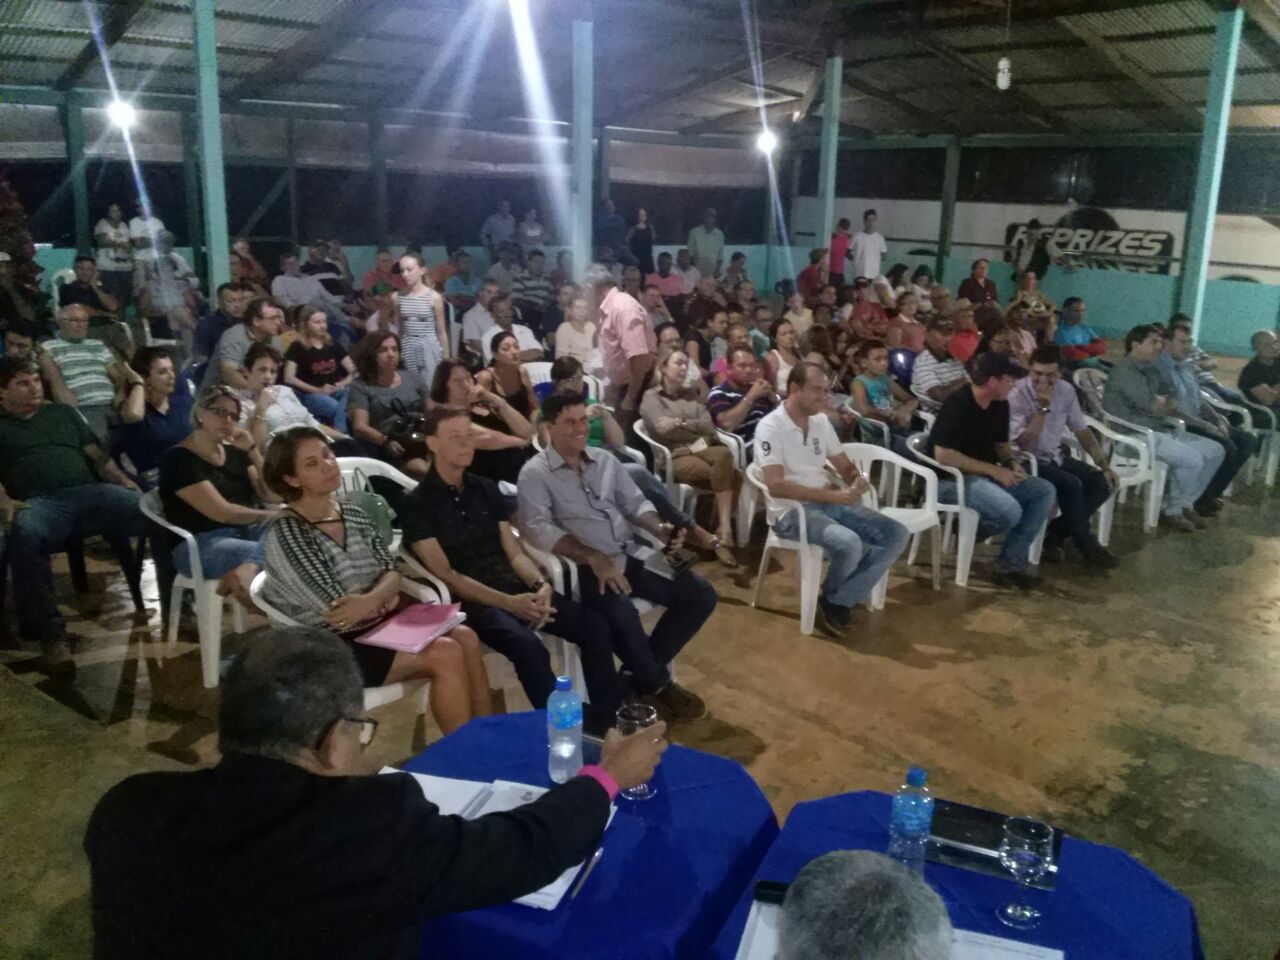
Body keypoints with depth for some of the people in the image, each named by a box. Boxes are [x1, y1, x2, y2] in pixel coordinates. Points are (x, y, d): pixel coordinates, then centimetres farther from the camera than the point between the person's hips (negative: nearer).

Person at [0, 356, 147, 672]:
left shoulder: (63, 412, 30)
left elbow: (97, 455, 22)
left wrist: (128, 485, 3)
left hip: (90, 492, 3)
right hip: (40, 503, -2)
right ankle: (50, 635, -37)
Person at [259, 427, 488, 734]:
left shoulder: (353, 513, 7)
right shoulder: (284, 534, -17)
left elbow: (392, 573, 2)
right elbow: (335, 612, -20)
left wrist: (372, 599, -21)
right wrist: (385, 598, -5)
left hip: (378, 623, 7)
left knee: (465, 638, -13)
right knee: (446, 654, -20)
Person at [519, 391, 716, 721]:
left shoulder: (605, 461, 17)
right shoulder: (535, 474, -3)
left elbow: (635, 503, 17)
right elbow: (538, 529, -16)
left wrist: (660, 529, -6)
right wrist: (593, 558, -27)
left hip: (630, 556, 7)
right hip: (584, 567, -6)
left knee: (701, 595, -7)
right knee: (622, 615, -35)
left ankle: (643, 675, 5)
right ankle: (657, 684, -4)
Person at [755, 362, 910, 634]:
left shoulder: (821, 421, 10)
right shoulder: (770, 427, -13)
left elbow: (844, 466, 18)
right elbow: (776, 486, -23)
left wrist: (856, 479, -8)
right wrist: (833, 495, -25)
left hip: (829, 503, 8)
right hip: (791, 511, -8)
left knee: (897, 535, -7)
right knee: (849, 543, -33)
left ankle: (838, 602, -5)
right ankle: (831, 598, 1)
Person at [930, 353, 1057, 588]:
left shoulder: (1000, 405, 6)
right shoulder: (957, 405, -20)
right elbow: (943, 456, -25)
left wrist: (1012, 463, -4)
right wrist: (993, 470, -21)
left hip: (987, 475, 9)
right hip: (952, 480, -9)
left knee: (1044, 490, -5)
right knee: (1010, 510, -30)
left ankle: (1011, 566, -7)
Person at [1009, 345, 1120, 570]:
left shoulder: (1066, 390, 0)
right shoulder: (1016, 395, -19)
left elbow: (1082, 431, 9)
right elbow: (1023, 446, -24)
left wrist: (1105, 466, 2)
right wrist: (1043, 407, -26)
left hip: (1055, 457, 7)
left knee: (1102, 483, -10)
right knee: (1071, 484, -29)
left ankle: (1054, 533, -4)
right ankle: (1087, 546, -10)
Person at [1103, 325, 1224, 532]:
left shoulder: (1151, 370, 16)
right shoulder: (1125, 371, -13)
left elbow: (1174, 405, 15)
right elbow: (1152, 406, -18)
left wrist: (1161, 403, -8)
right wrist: (1165, 403, 4)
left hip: (1161, 429, 10)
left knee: (1215, 451, 5)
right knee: (1192, 459, -24)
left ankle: (1184, 504, 12)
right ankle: (1171, 510, -2)